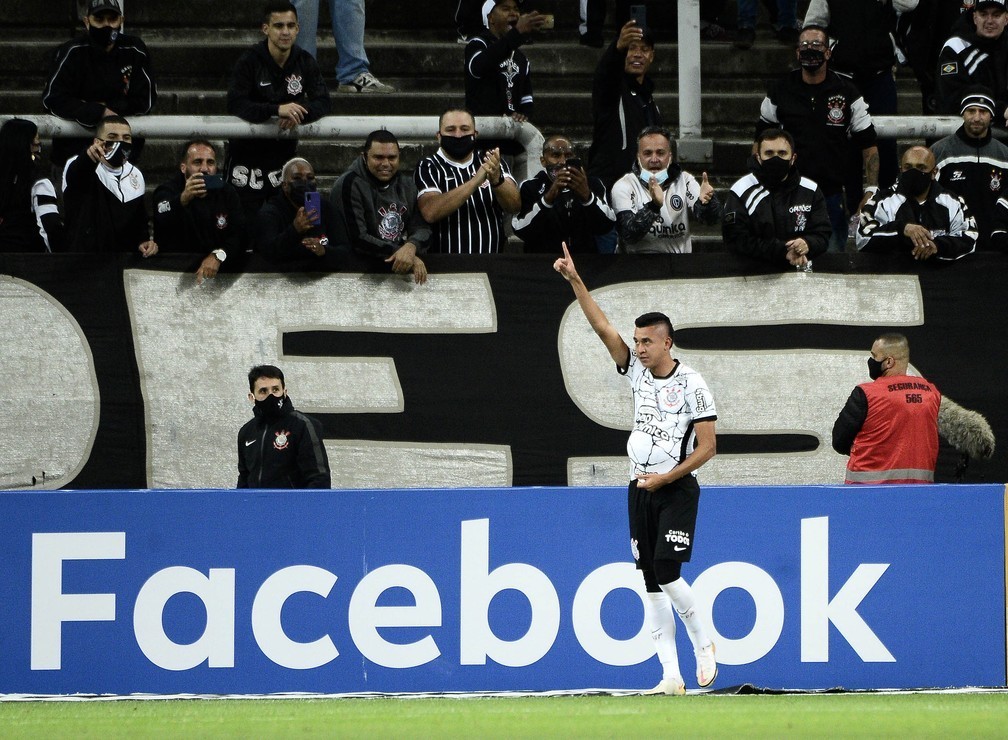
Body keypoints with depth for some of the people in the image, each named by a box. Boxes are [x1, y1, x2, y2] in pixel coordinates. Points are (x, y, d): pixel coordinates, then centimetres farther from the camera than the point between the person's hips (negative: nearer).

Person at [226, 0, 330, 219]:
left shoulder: (305, 62, 2)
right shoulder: (250, 62, -10)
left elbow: (322, 103, -5)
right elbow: (236, 105, -21)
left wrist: (297, 113, -27)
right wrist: (277, 110, -34)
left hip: (285, 151, 3)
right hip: (248, 150, -3)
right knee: (246, 220, -5)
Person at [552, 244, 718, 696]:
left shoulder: (692, 385, -8)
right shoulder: (637, 372, 6)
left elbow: (707, 447, -9)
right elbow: (603, 328, -1)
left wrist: (665, 478, -14)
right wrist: (575, 282, -9)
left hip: (677, 489, -5)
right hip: (641, 489, 6)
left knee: (666, 572, -16)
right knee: (651, 584, 1)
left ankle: (702, 643, 8)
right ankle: (671, 675, 1)